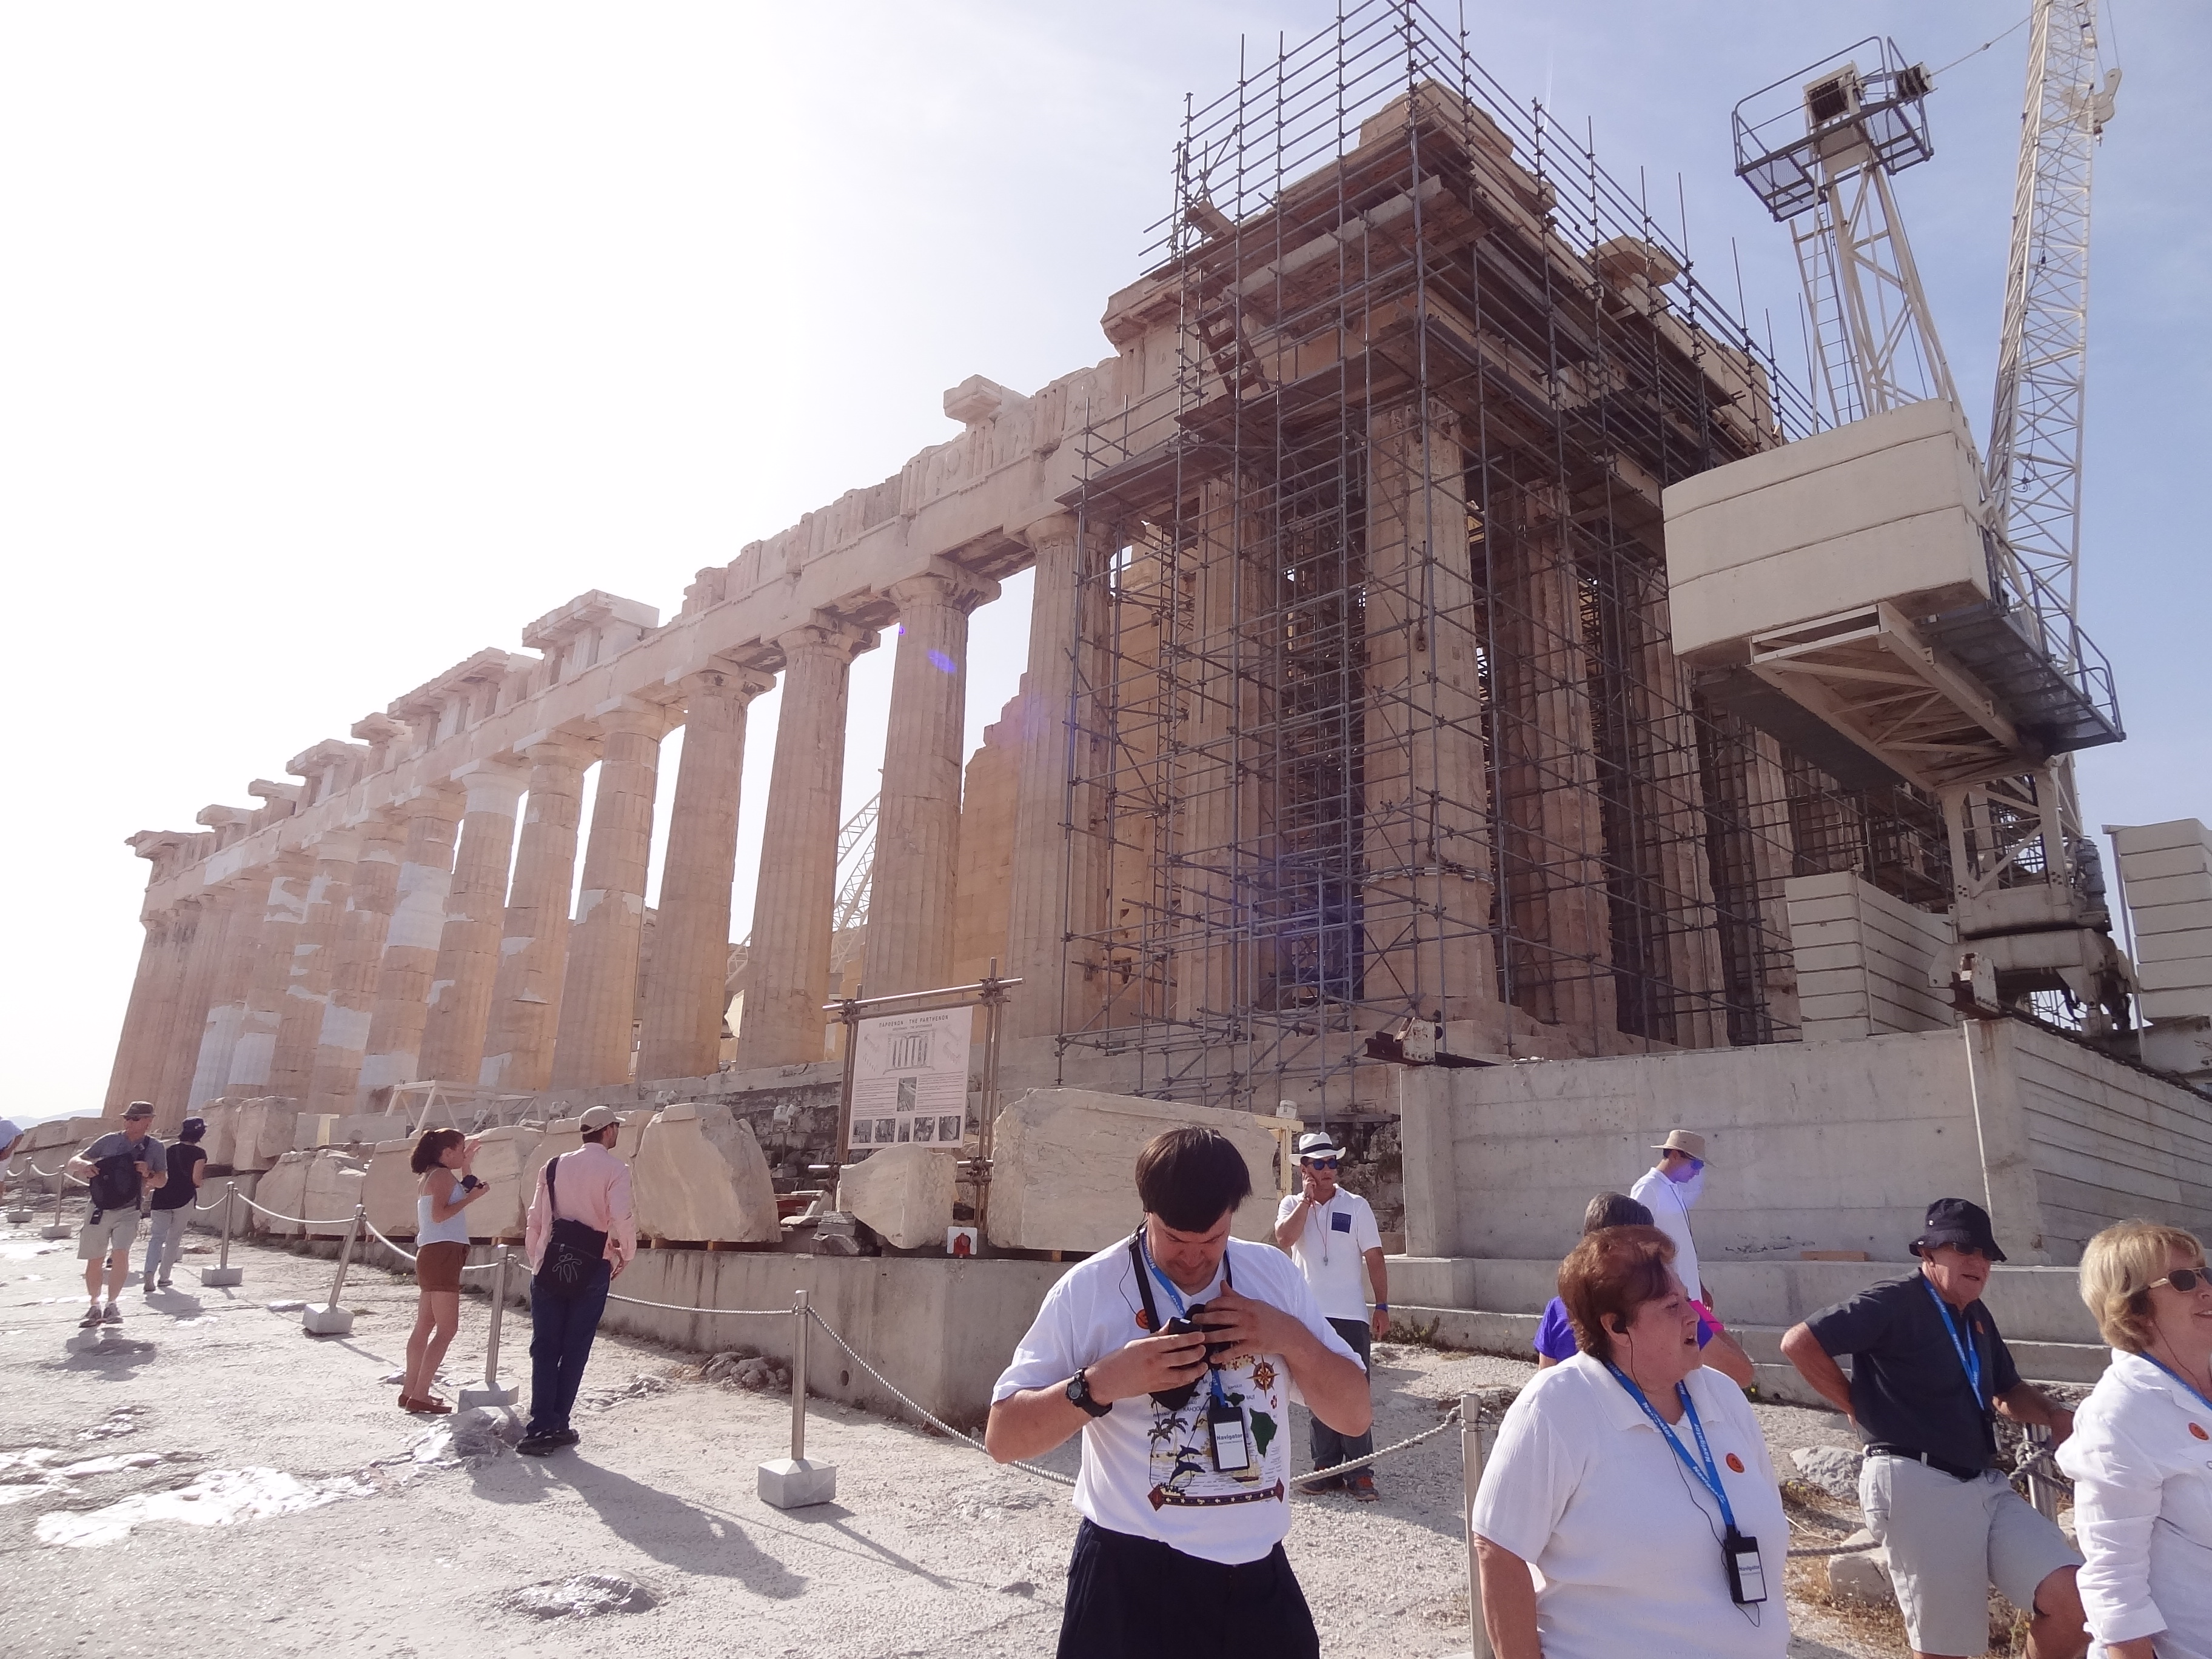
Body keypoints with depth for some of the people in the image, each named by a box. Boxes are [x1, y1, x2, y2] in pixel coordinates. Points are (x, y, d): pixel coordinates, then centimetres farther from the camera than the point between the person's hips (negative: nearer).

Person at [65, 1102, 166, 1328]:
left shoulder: (154, 1148, 1)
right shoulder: (109, 1141, 0)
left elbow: (162, 1181, 11)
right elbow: (73, 1163, 5)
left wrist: (149, 1174, -11)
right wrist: (84, 1165, -18)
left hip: (128, 1211, -1)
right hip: (99, 1210, 1)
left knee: (120, 1254, -20)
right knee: (94, 1261, 9)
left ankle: (111, 1305, -7)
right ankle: (94, 1307, 29)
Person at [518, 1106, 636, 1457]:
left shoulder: (554, 1166, 7)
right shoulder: (615, 1169, -6)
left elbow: (536, 1218, 8)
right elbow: (622, 1217, -17)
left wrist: (534, 1258, 18)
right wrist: (626, 1254, -1)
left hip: (550, 1263, 3)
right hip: (592, 1267, -3)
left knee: (545, 1347, 7)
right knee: (575, 1349, 8)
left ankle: (540, 1428, 0)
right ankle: (558, 1426, 10)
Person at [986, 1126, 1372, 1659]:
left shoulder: (1274, 1273, 0)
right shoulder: (1088, 1289, -11)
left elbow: (1355, 1416, 3)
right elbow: (1002, 1438, -9)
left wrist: (1292, 1338, -14)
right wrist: (1103, 1382, -24)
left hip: (1258, 1575, 3)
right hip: (1132, 1577, -3)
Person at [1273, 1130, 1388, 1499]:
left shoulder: (1356, 1206, 1)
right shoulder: (1292, 1205, 4)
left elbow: (1375, 1259, 2)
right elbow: (1284, 1239, -16)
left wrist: (1382, 1307, -4)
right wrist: (1307, 1199, -12)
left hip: (1350, 1316, -1)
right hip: (1309, 1316, 2)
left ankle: (1360, 1474, 6)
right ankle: (1326, 1469, 18)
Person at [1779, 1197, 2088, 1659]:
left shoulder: (1976, 1317, 16)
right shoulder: (1893, 1303, -12)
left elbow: (2008, 1392, 27)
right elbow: (1798, 1342, -18)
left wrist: (2053, 1413, 6)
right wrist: (1858, 1407, -8)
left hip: (1984, 1484, 8)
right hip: (1916, 1485, -8)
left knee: (2074, 1600, -5)